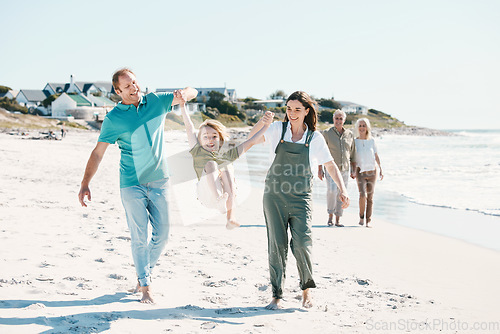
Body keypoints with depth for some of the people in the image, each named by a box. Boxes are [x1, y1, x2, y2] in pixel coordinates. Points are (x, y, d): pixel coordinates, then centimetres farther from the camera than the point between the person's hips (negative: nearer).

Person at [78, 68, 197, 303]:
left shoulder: (156, 102, 4)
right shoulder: (113, 119, -6)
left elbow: (191, 92, 10)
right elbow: (98, 153, -5)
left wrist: (183, 94, -14)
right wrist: (85, 184, -11)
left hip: (159, 181, 4)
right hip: (132, 185, -3)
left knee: (162, 234, 7)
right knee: (139, 236, -3)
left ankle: (143, 273, 28)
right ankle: (145, 286, 8)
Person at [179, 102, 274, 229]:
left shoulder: (226, 156, 25)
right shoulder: (198, 152, 20)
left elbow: (250, 143, 24)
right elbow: (189, 127, 16)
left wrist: (266, 125, 19)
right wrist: (182, 105, 13)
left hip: (226, 193, 2)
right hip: (206, 193, -2)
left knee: (226, 168, -25)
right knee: (210, 164, -22)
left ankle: (230, 218, -33)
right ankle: (219, 199, -46)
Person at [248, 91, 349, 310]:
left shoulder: (315, 138, 2)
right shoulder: (278, 129, 2)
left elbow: (330, 166, 6)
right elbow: (251, 140, -4)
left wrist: (342, 190, -5)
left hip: (300, 198, 0)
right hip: (275, 196, 1)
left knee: (302, 243, -11)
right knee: (277, 245, 1)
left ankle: (307, 288, 13)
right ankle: (276, 295, 10)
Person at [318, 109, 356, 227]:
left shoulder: (350, 134, 8)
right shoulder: (327, 133, 0)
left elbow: (352, 154, 14)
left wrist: (354, 170, 11)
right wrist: (320, 169, -5)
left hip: (344, 170, 3)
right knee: (332, 191, -22)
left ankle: (337, 220, 13)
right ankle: (330, 216, -5)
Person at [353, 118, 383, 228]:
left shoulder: (372, 141, 2)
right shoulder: (354, 141, -2)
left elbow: (376, 156, 10)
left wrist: (381, 169, 7)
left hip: (372, 171, 2)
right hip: (360, 172, -2)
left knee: (370, 197, 2)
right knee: (363, 195, -18)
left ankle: (368, 221, 10)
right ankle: (361, 216, 5)